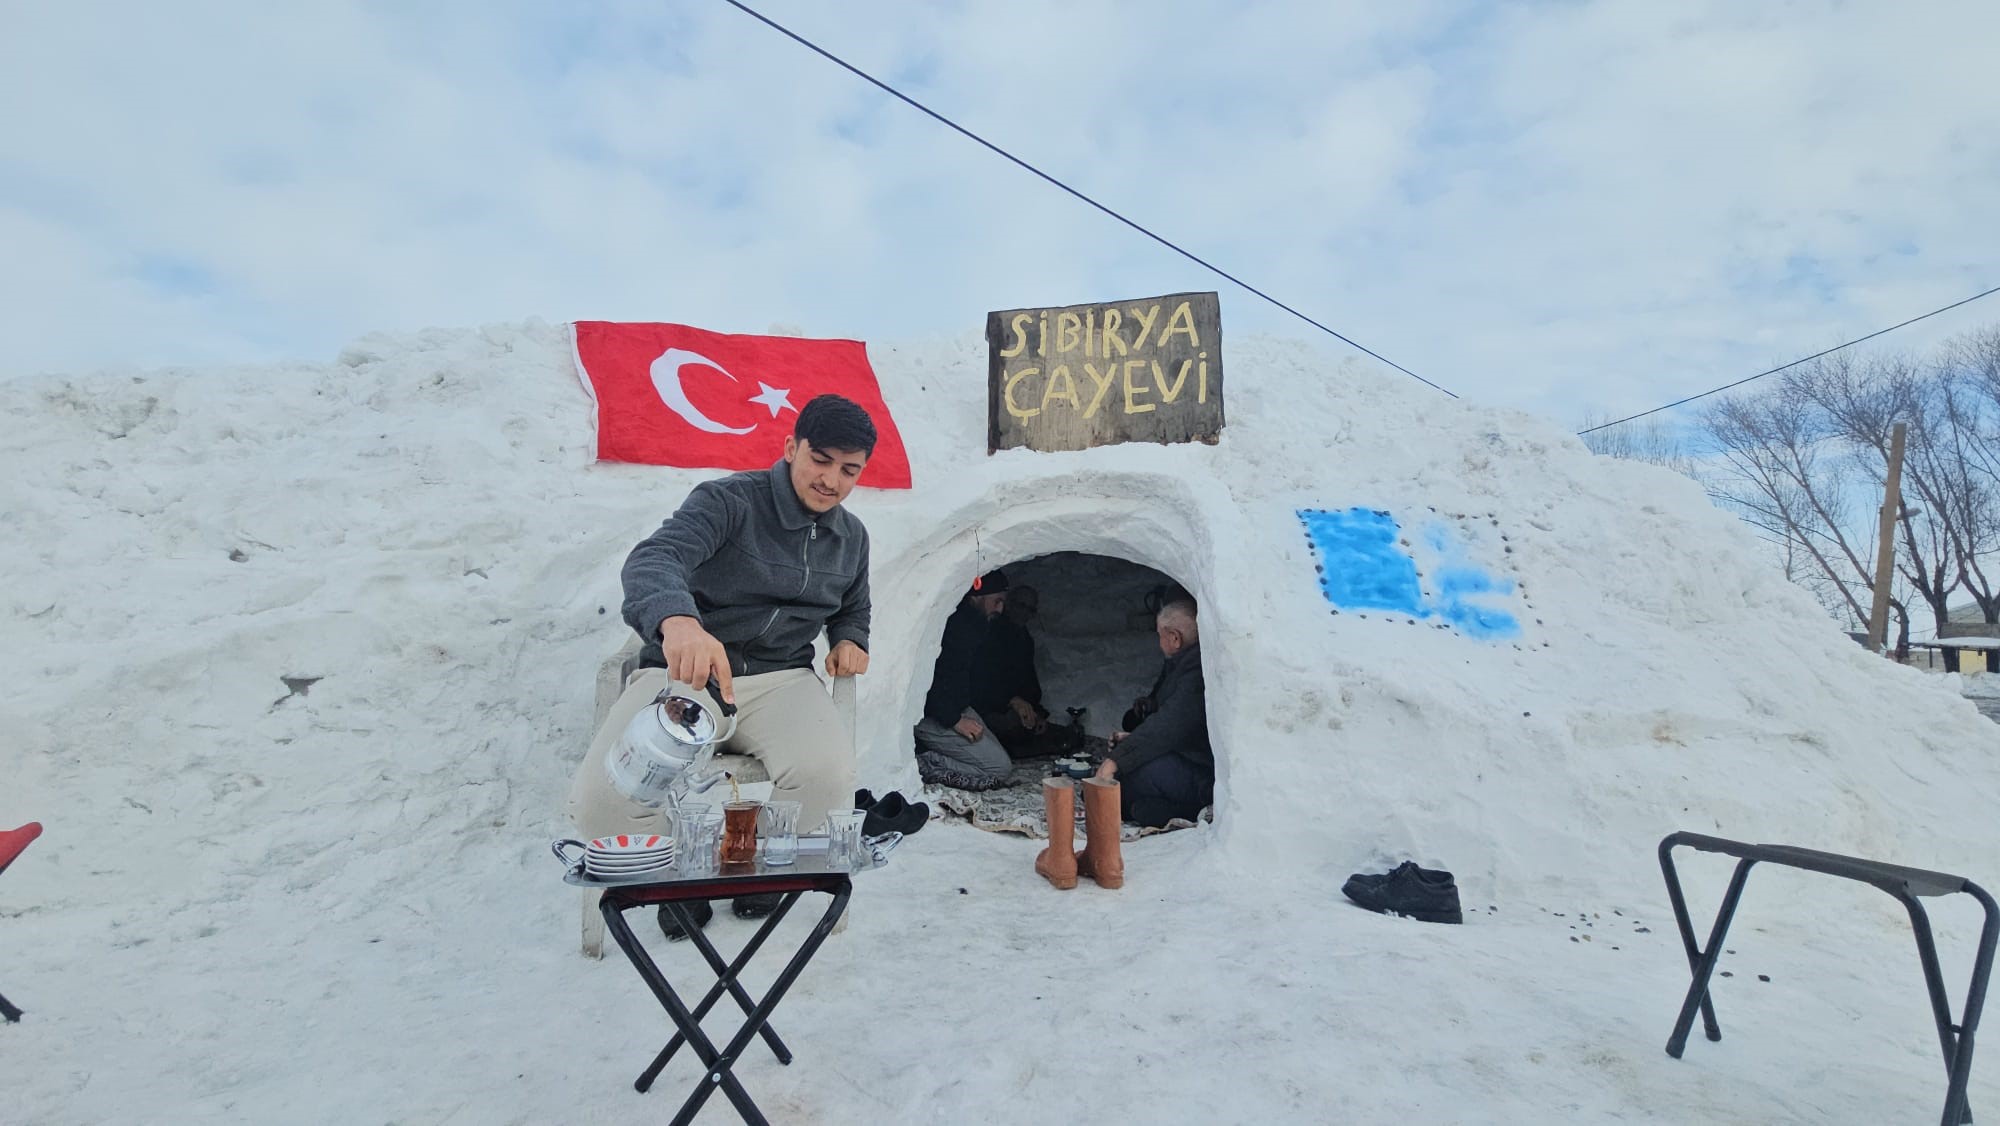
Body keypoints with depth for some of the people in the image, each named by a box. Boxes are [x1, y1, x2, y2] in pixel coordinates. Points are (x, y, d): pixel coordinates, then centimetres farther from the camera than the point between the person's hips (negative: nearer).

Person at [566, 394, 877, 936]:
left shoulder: (851, 536, 11)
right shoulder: (728, 501, -10)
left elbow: (852, 610, 30)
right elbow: (652, 560, -29)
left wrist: (849, 641, 5)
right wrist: (679, 620, -52)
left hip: (781, 680, 3)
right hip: (682, 675, -3)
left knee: (828, 777, -30)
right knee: (599, 801, -27)